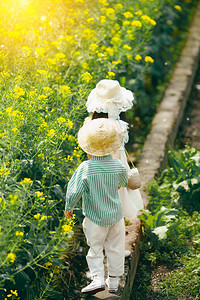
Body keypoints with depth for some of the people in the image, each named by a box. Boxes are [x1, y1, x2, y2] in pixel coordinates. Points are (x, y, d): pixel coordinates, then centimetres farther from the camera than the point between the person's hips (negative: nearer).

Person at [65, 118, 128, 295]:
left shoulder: (85, 168, -21)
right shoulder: (118, 166, -12)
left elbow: (74, 191, -19)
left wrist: (68, 207, 0)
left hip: (95, 217, -2)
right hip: (116, 215, 3)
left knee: (95, 248, 13)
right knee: (115, 248, 16)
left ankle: (98, 278, 1)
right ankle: (113, 281, 25)